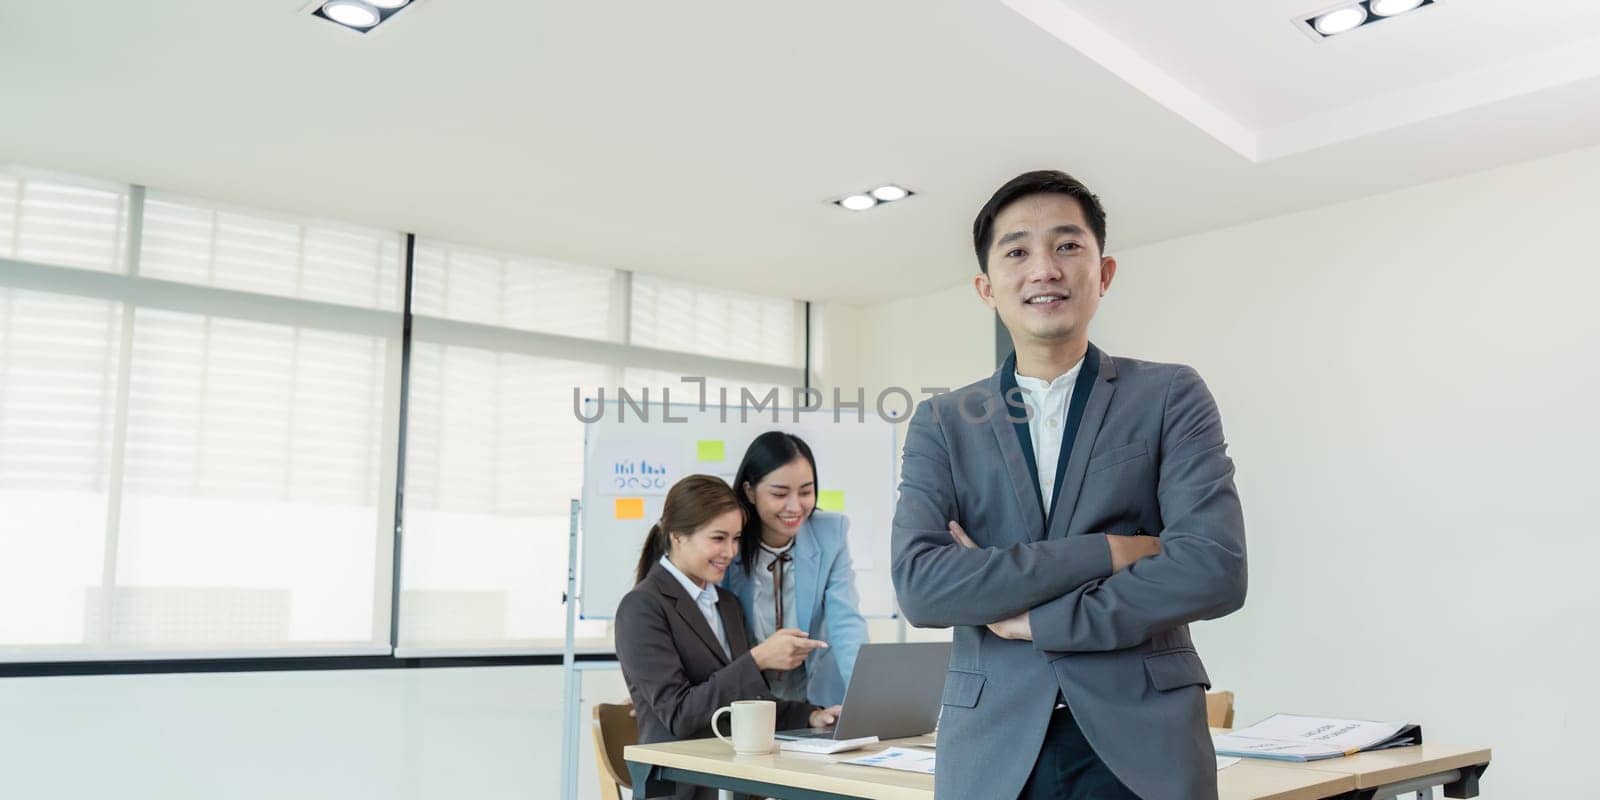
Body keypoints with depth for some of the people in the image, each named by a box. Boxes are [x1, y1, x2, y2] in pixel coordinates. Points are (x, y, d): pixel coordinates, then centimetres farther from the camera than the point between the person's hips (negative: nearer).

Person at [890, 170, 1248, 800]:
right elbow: (918, 585, -9)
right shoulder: (942, 424, 5)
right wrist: (1104, 552, -13)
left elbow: (1215, 570, -10)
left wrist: (1033, 618, -10)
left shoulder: (1171, 397, 2)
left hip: (1140, 747, -1)